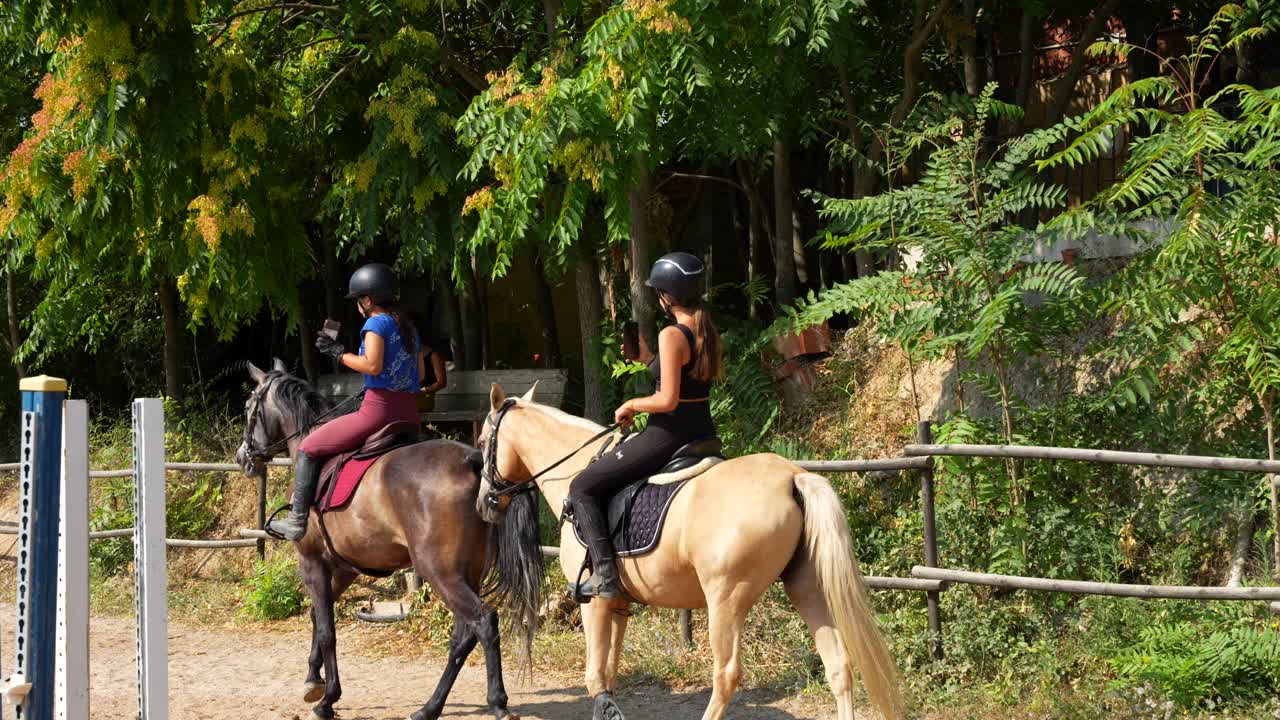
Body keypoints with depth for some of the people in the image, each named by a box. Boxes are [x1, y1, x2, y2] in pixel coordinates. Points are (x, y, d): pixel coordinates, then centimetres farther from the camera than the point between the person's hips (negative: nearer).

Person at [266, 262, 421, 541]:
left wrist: (339, 353, -9)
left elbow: (373, 365, -21)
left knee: (308, 449, 4)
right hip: (410, 414, 8)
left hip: (378, 411, -8)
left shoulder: (376, 322, -7)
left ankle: (297, 520, -1)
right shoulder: (408, 327, 19)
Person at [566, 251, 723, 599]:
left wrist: (631, 405, -7)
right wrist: (647, 358, 18)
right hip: (703, 433, 9)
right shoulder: (709, 333, 7)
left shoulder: (672, 336, -18)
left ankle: (604, 573, -10)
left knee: (582, 487, 0)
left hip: (668, 436, -9)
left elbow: (668, 400, -23)